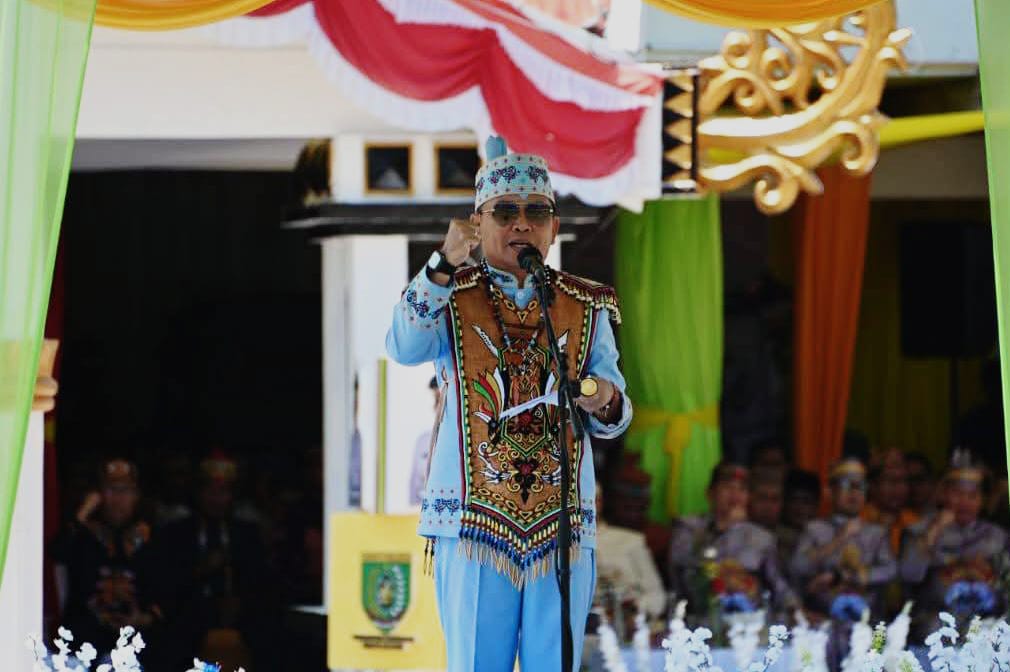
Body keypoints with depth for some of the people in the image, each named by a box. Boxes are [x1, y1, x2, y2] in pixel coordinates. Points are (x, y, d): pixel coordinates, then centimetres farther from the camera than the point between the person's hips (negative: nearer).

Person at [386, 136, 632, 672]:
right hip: (474, 521, -2)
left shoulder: (587, 308, 13)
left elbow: (616, 416, 11)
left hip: (562, 526, 2)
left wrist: (604, 401, -14)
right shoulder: (450, 300, 6)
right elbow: (405, 348, -16)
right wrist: (444, 267, -29)